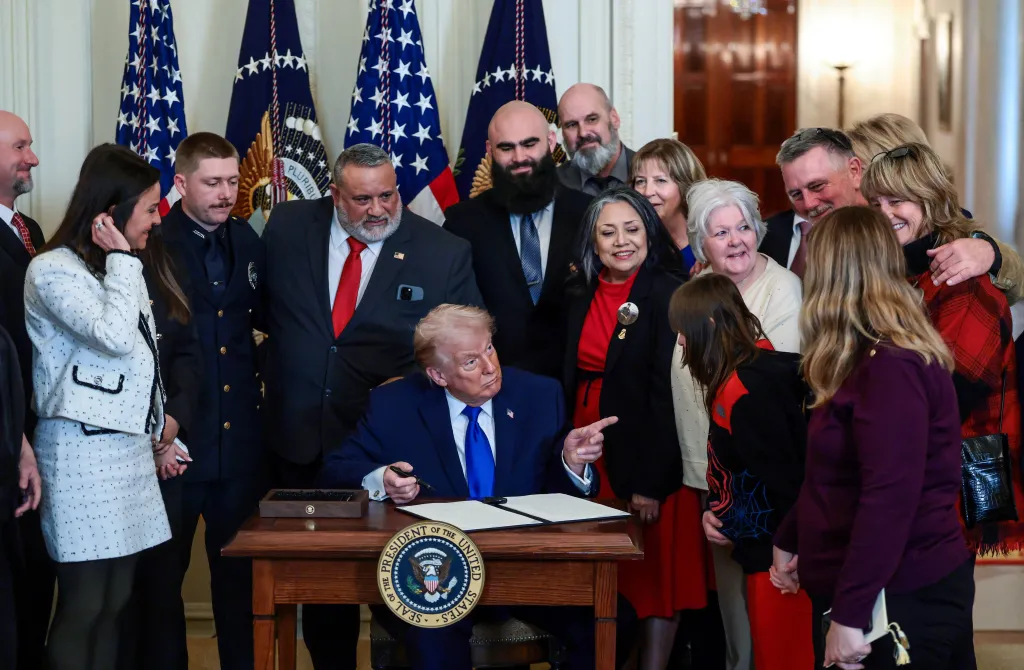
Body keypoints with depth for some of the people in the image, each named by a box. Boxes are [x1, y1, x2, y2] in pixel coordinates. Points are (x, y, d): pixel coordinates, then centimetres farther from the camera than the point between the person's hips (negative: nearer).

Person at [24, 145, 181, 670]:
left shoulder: (121, 269, 17)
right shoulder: (53, 271, -8)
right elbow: (114, 337, -21)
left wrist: (158, 437, 16)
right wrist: (121, 260, -11)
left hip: (132, 447, 8)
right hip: (83, 449, -8)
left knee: (115, 603, 7)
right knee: (83, 605, -5)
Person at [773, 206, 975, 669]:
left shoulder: (890, 367, -20)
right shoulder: (873, 360, 12)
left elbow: (890, 497, -26)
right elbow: (835, 477, 22)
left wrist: (850, 614, -26)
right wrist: (788, 540, 28)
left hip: (901, 599, -9)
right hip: (881, 591, 9)